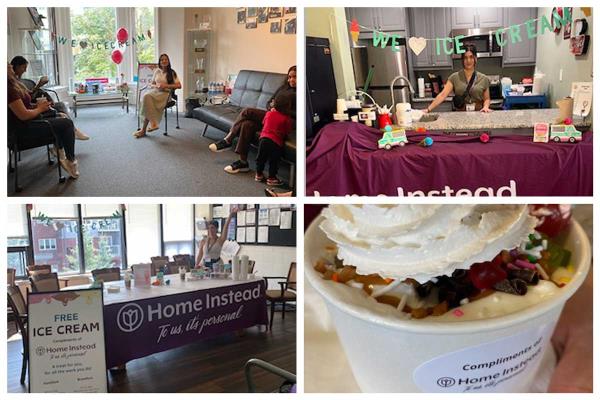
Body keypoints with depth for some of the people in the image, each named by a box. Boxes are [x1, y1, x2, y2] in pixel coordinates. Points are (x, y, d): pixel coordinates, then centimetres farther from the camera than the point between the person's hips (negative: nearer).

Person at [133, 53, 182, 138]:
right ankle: (153, 123, -33)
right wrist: (156, 86, -4)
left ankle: (144, 130, -32)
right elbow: (151, 84, 21)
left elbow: (179, 86, -3)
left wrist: (166, 85, -13)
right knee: (147, 97, -34)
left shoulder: (172, 73, 7)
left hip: (165, 93, -4)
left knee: (148, 98, -33)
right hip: (155, 91, 4)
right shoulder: (157, 71, 17)